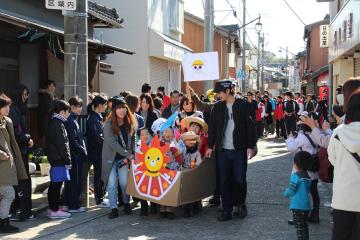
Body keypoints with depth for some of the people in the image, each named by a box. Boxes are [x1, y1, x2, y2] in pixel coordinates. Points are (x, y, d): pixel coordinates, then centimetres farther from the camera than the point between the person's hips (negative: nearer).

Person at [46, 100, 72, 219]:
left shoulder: (53, 123, 14)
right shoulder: (58, 125, -16)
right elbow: (62, 145, -19)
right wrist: (68, 161, -14)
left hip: (54, 159, 10)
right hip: (59, 160, -10)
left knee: (54, 185, 14)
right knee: (56, 185, -5)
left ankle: (52, 208, 22)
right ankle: (55, 210, 0)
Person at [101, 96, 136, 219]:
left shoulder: (130, 123, 2)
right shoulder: (108, 124, -11)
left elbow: (132, 141, 6)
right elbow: (111, 142, -17)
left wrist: (129, 156, -7)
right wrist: (128, 154, -18)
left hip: (124, 158, 2)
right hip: (110, 158, -2)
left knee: (124, 183, 0)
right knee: (112, 184, -1)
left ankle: (126, 203, 23)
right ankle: (114, 208, 8)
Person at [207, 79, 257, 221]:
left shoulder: (243, 105, -3)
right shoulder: (217, 107, 8)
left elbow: (250, 127, -3)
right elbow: (212, 128, 13)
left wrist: (251, 146, -8)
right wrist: (210, 146, 9)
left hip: (239, 150, -3)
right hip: (222, 150, 3)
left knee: (240, 180, 0)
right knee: (224, 181, 2)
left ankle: (240, 204, 25)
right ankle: (227, 210, 11)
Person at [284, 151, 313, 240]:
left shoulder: (296, 175, -16)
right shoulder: (307, 176, 8)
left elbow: (290, 191, -18)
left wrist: (286, 193, 3)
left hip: (298, 206, -8)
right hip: (306, 206, 8)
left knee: (299, 227, -3)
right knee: (304, 226, 18)